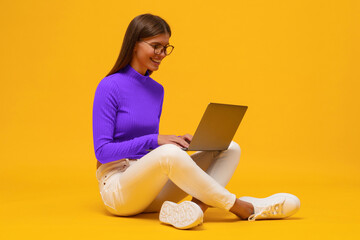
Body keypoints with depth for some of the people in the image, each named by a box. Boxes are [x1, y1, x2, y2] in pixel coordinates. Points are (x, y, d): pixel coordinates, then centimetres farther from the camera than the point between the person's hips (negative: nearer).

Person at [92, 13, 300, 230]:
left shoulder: (157, 90, 12)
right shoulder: (110, 87, -9)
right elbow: (102, 151, -14)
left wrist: (177, 142, -4)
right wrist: (155, 140, -21)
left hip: (152, 190, 7)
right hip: (117, 187, -7)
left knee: (229, 149, -6)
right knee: (170, 153, -38)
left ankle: (195, 206, -34)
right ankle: (242, 208, -23)